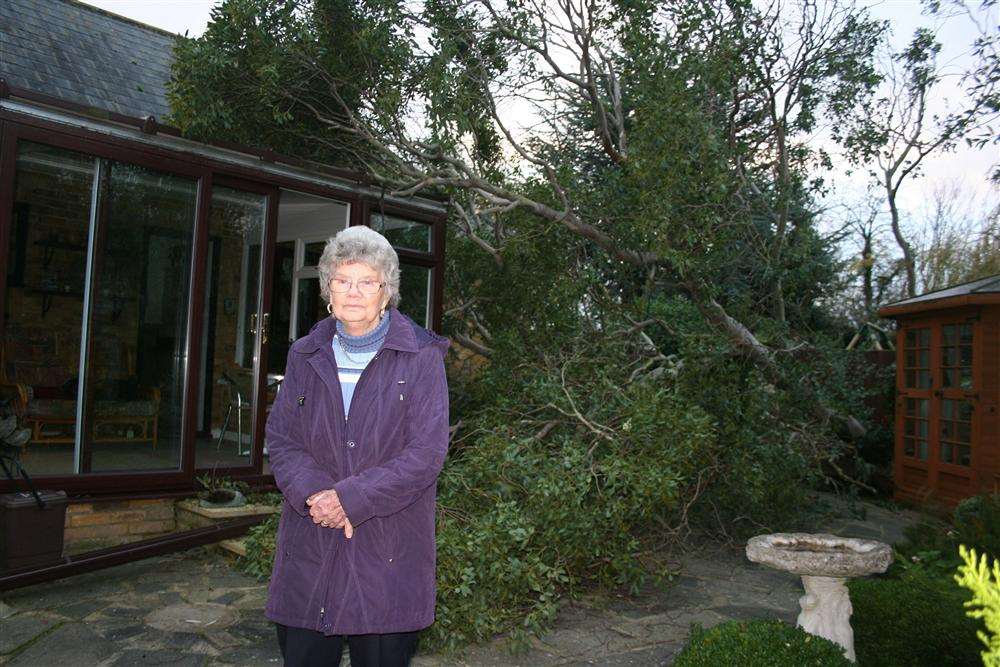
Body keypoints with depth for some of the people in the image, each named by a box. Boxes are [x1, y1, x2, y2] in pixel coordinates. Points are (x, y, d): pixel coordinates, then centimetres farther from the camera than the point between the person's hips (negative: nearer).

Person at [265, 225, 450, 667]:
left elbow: (427, 451, -10)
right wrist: (313, 494, -13)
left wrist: (351, 498, -15)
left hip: (389, 546, -3)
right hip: (310, 543, 3)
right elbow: (280, 438, 5)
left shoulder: (421, 357, -4)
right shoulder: (305, 356, 9)